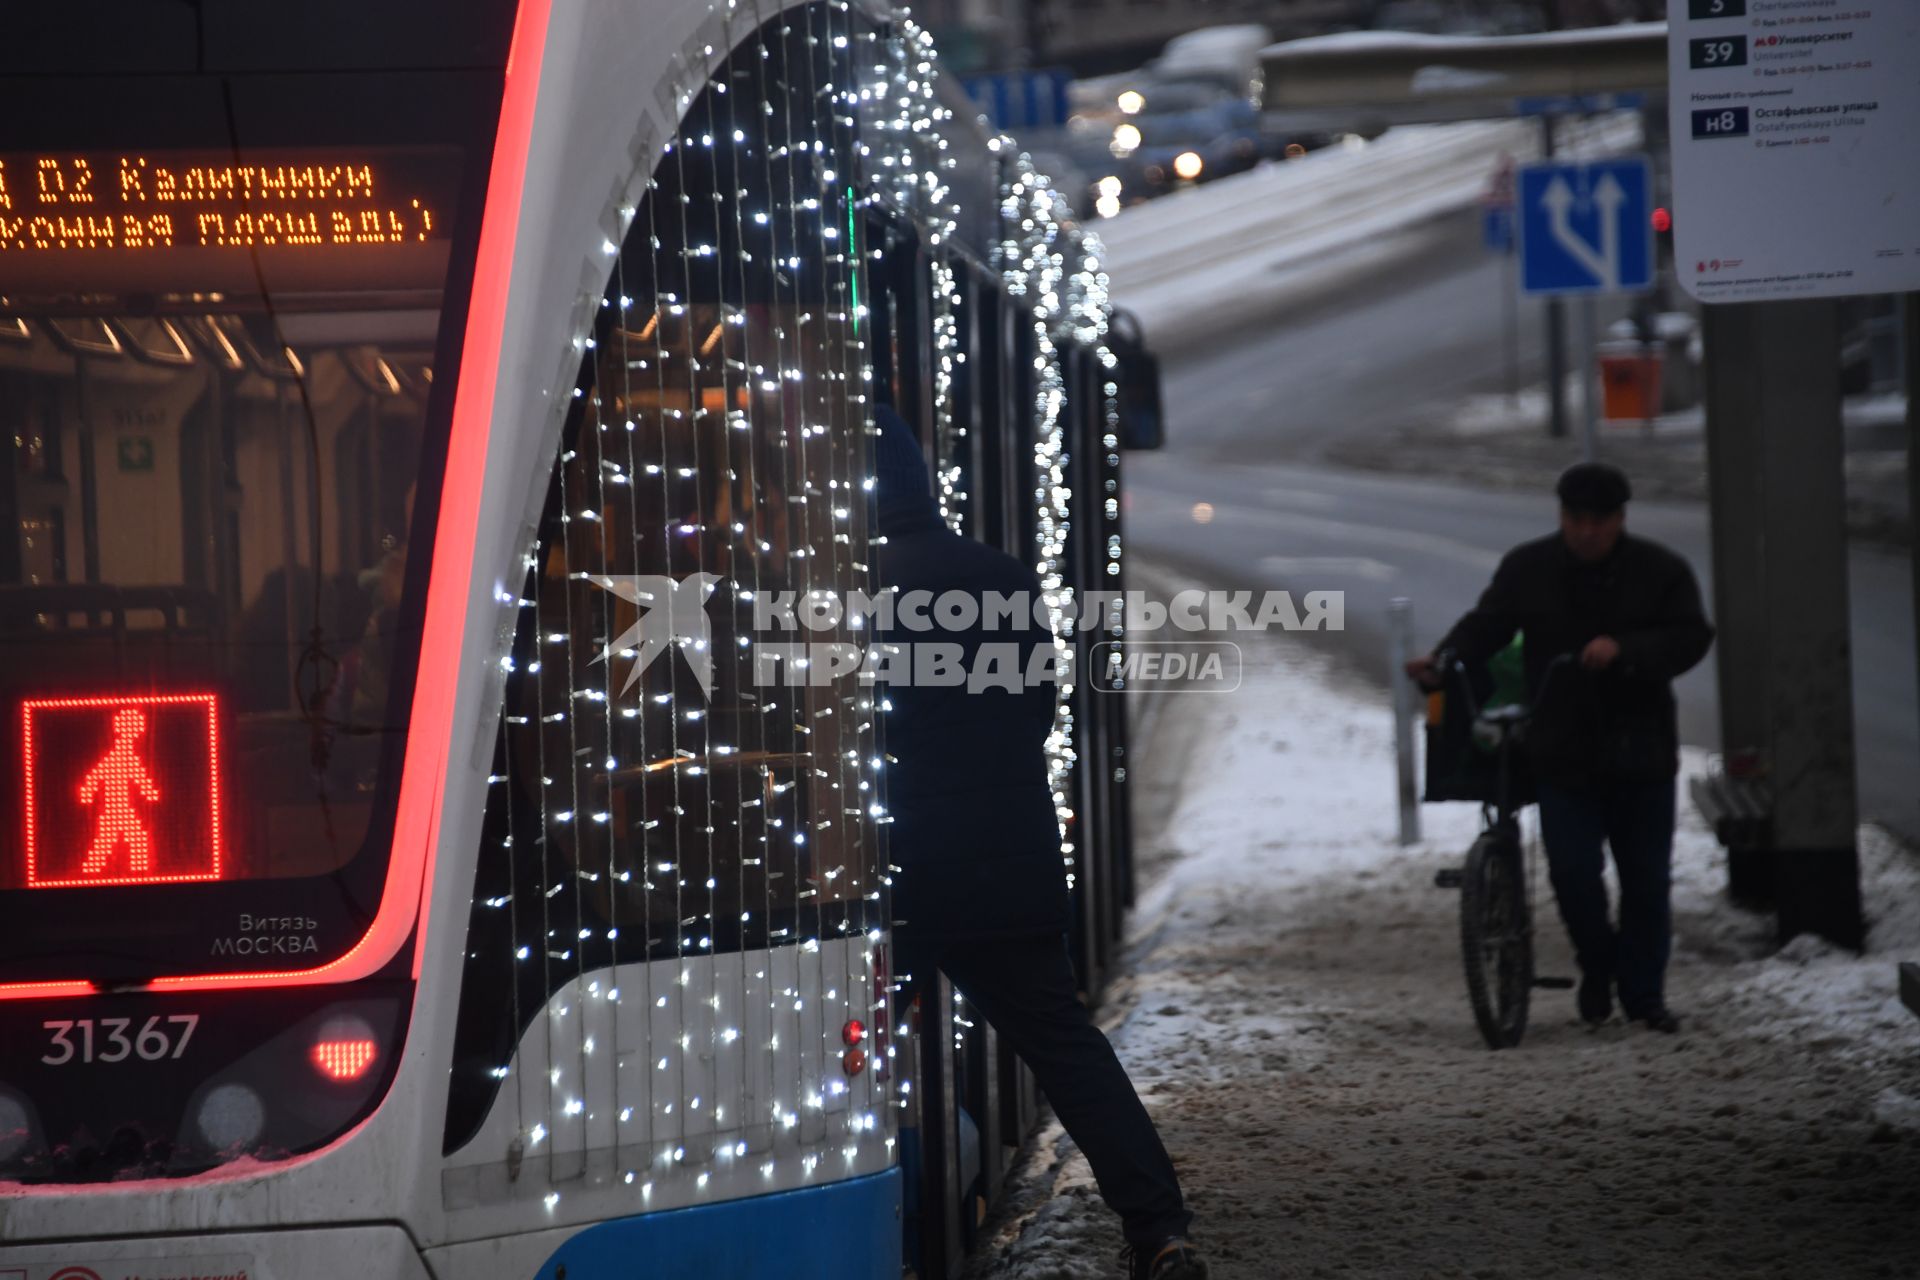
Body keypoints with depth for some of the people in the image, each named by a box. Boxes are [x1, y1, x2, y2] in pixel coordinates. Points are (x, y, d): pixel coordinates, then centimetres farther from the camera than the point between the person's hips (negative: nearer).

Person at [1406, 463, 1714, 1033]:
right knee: (1573, 871, -10)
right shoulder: (1528, 569, 4)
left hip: (1641, 753, 0)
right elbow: (1486, 624, 4)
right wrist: (1441, 661, -15)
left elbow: (1691, 638, -8)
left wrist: (1623, 650, -23)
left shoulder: (1660, 571, 0)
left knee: (1646, 879, 5)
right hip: (1562, 755, 0)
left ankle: (1644, 993, 18)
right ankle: (1598, 965, 18)